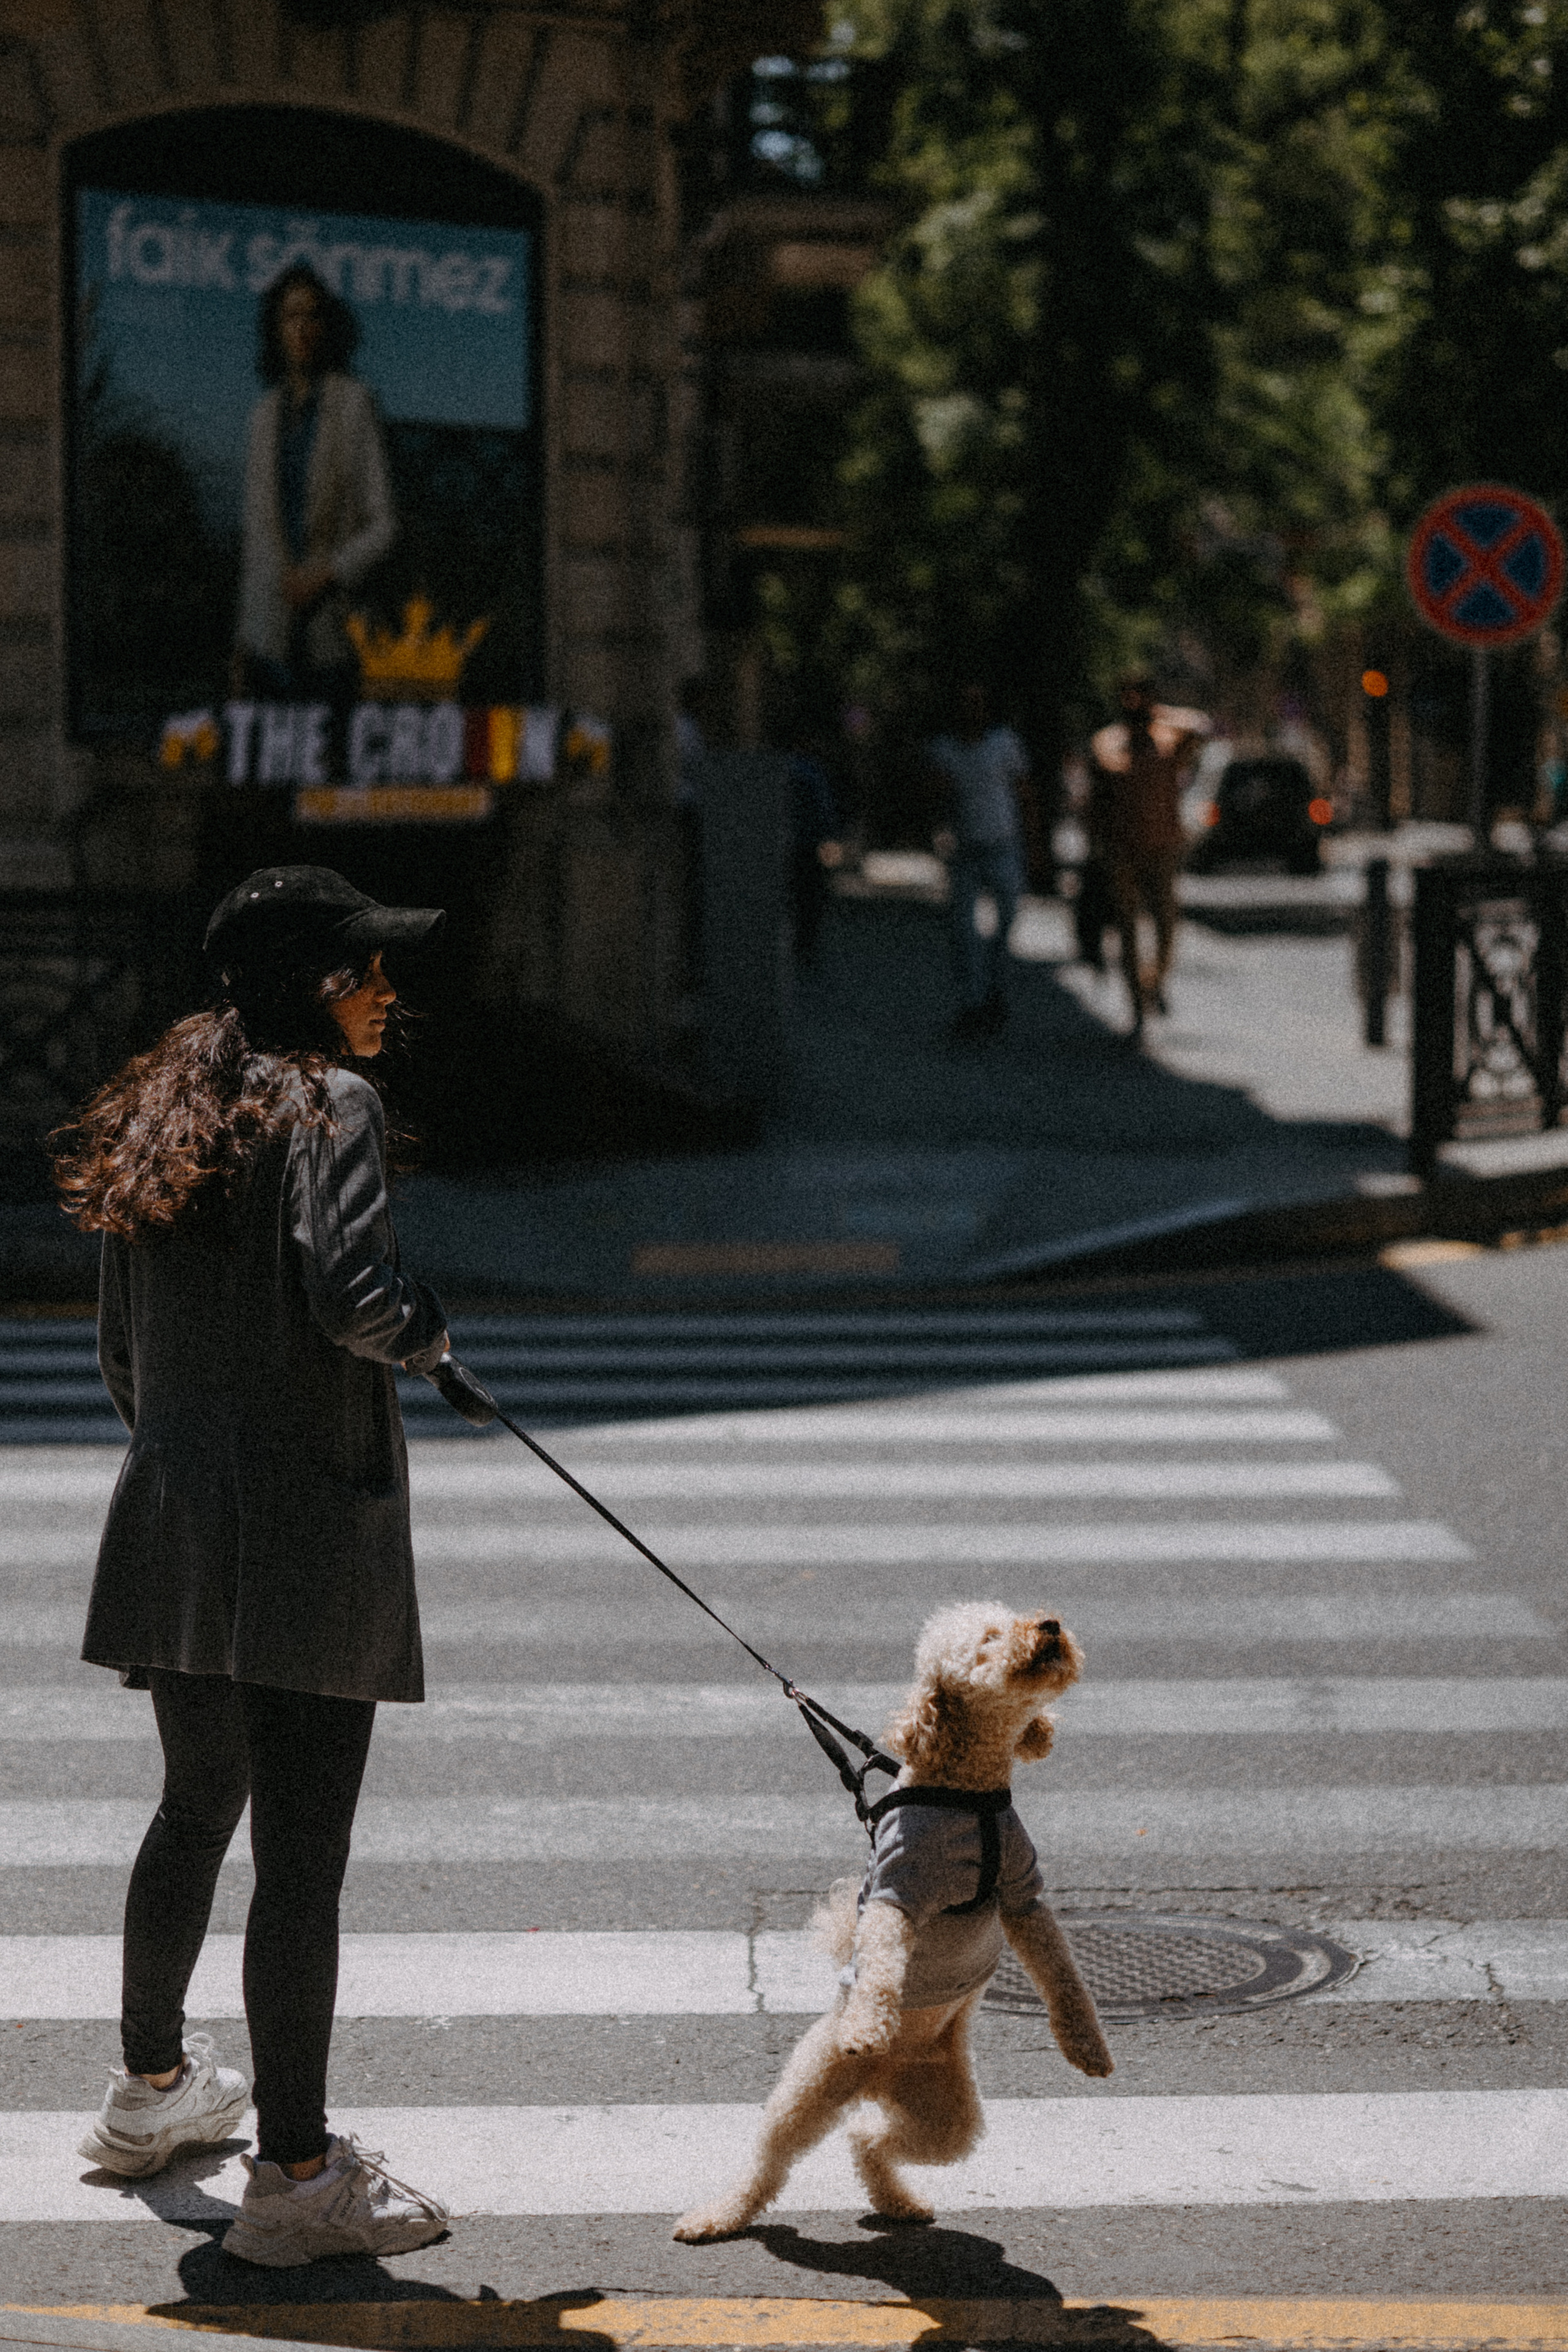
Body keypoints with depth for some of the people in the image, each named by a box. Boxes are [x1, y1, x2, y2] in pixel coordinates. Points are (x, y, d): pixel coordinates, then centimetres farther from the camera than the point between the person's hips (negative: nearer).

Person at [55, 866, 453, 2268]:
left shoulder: (161, 1115, 13)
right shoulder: (330, 1106, -11)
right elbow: (352, 1291, -26)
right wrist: (427, 1333, -5)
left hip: (174, 1523, 8)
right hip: (311, 1520, -8)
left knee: (196, 1809, 25)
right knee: (303, 1854, -5)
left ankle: (153, 2087, 41)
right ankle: (296, 2173, -2)